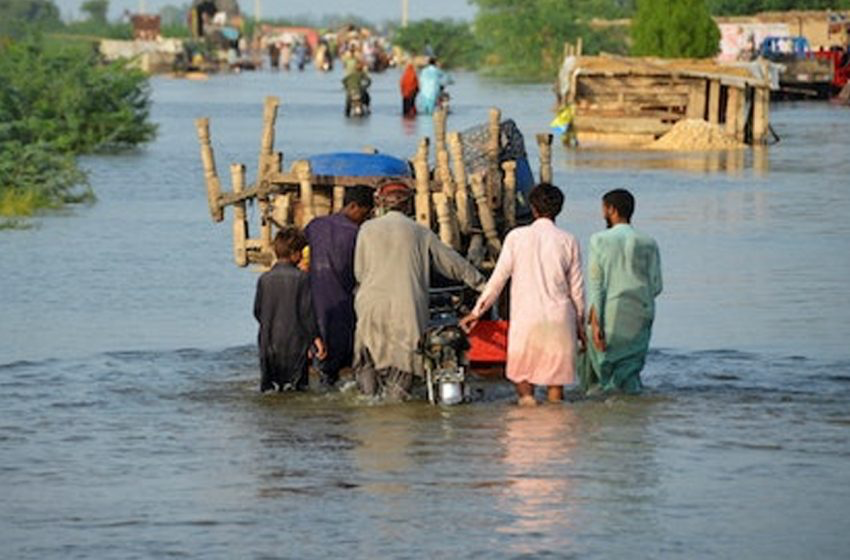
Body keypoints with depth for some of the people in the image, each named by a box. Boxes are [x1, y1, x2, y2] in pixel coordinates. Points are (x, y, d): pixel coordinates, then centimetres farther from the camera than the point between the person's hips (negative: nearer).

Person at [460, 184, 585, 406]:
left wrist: (477, 312, 10)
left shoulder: (517, 237, -1)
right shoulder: (568, 241, 2)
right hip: (559, 321, 1)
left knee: (522, 375, 10)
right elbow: (576, 288, 7)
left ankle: (526, 396, -14)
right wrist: (579, 323, 19)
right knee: (556, 381, 7)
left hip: (525, 319, -1)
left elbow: (498, 279, 0)